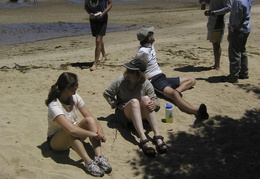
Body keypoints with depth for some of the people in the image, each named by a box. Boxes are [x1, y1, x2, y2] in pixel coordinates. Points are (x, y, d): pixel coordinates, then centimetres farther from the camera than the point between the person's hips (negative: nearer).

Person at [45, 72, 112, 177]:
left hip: (74, 137, 6)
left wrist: (100, 130, -26)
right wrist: (95, 134, -36)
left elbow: (89, 117, -7)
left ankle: (99, 157, -31)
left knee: (90, 120, -22)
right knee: (69, 130, -38)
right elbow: (71, 129, -40)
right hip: (56, 141, -6)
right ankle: (88, 162, -39)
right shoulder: (54, 106, -28)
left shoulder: (75, 97, -7)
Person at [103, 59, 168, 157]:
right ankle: (143, 139, -50)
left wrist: (154, 104, -30)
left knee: (146, 99, -30)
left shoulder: (146, 84, -7)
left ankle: (157, 136, -42)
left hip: (141, 114, 1)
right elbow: (106, 94, 5)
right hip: (124, 113, -1)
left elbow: (156, 103, -6)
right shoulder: (120, 81, -8)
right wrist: (117, 104, -7)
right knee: (134, 101, -34)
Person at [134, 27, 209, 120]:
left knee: (191, 80, 8)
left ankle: (177, 90, -21)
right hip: (154, 81, -10)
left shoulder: (151, 45, 14)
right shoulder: (143, 51, -13)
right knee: (174, 94, -38)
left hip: (162, 77, 10)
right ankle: (197, 111, -61)